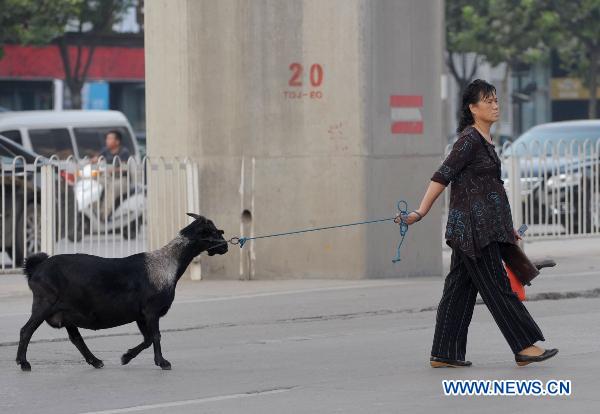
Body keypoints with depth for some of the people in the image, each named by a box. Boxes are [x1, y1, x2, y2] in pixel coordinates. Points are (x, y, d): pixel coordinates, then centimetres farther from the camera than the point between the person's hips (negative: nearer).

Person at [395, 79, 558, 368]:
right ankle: (524, 347, -2)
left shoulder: (485, 140, 16)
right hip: (472, 226, -9)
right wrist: (420, 213, -22)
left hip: (484, 228, 9)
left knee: (461, 288, 8)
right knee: (496, 285, -5)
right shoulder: (469, 139, -12)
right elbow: (443, 176, -17)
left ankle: (443, 354, 9)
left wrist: (506, 226, 26)